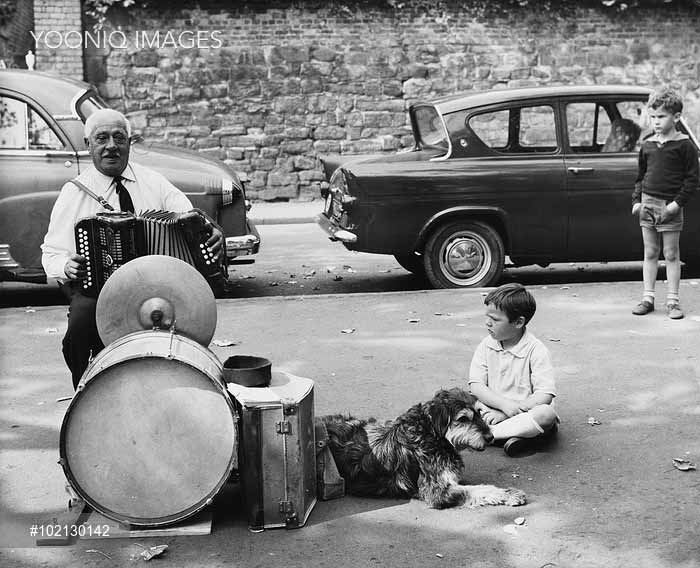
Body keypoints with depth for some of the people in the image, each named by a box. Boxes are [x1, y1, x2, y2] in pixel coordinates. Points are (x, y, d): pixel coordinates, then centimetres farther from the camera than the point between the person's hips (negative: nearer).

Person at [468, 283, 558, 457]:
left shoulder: (536, 350, -11)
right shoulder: (486, 345, 1)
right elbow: (476, 386, -5)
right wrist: (505, 404, -24)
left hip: (524, 410, -3)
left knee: (546, 414, -35)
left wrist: (503, 413, -23)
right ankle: (517, 434, -25)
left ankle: (487, 433, -26)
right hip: (492, 409, 3)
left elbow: (545, 396, -17)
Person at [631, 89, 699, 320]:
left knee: (671, 255, 2)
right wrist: (636, 199, 6)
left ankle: (672, 301, 8)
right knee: (650, 253, 9)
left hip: (670, 206, -4)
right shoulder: (647, 145, 9)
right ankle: (648, 298, 14)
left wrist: (678, 202, -14)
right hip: (648, 203, 4)